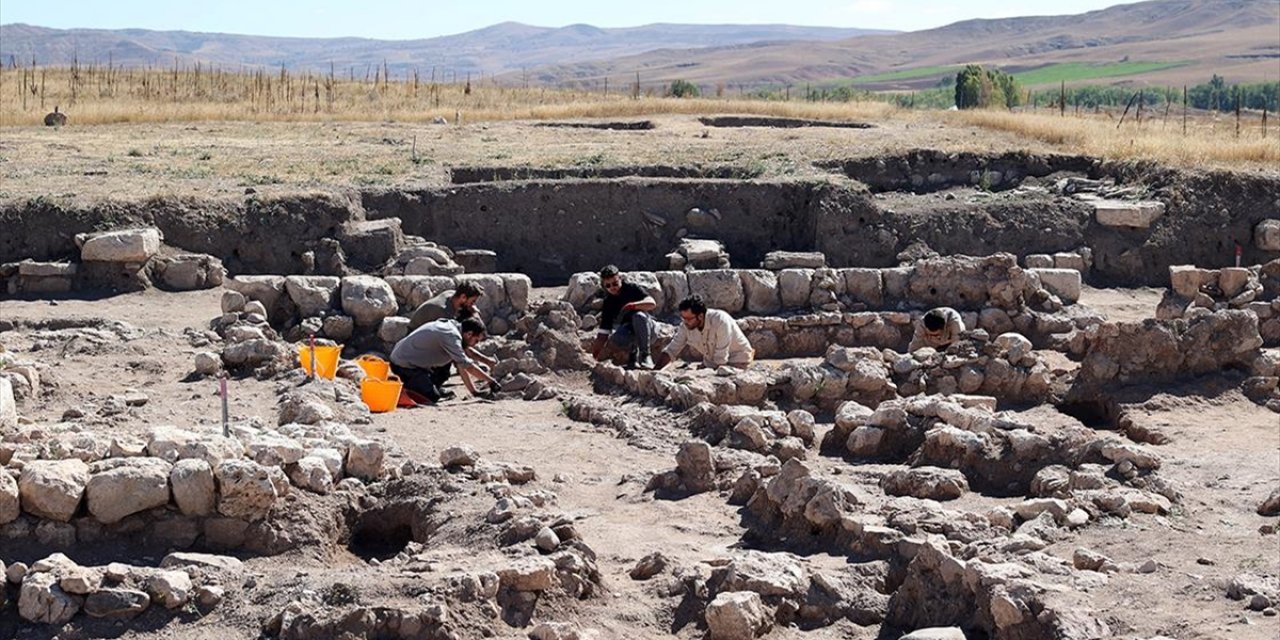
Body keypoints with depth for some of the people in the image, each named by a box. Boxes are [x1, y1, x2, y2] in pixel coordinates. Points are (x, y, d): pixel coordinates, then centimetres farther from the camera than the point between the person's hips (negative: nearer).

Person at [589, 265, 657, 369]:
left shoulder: (632, 289, -9)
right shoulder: (608, 303, -2)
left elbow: (652, 303, -24)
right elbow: (602, 334, -4)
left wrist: (632, 305, -39)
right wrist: (593, 358, -15)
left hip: (646, 327, -2)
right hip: (628, 331, 2)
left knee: (639, 316, -37)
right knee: (615, 338, -33)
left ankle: (645, 354, -25)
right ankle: (633, 352, -1)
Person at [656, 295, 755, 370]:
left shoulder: (720, 321, -33)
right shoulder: (686, 326, -14)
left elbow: (721, 359, -29)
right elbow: (671, 350, -8)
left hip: (737, 361, -6)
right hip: (711, 362, 6)